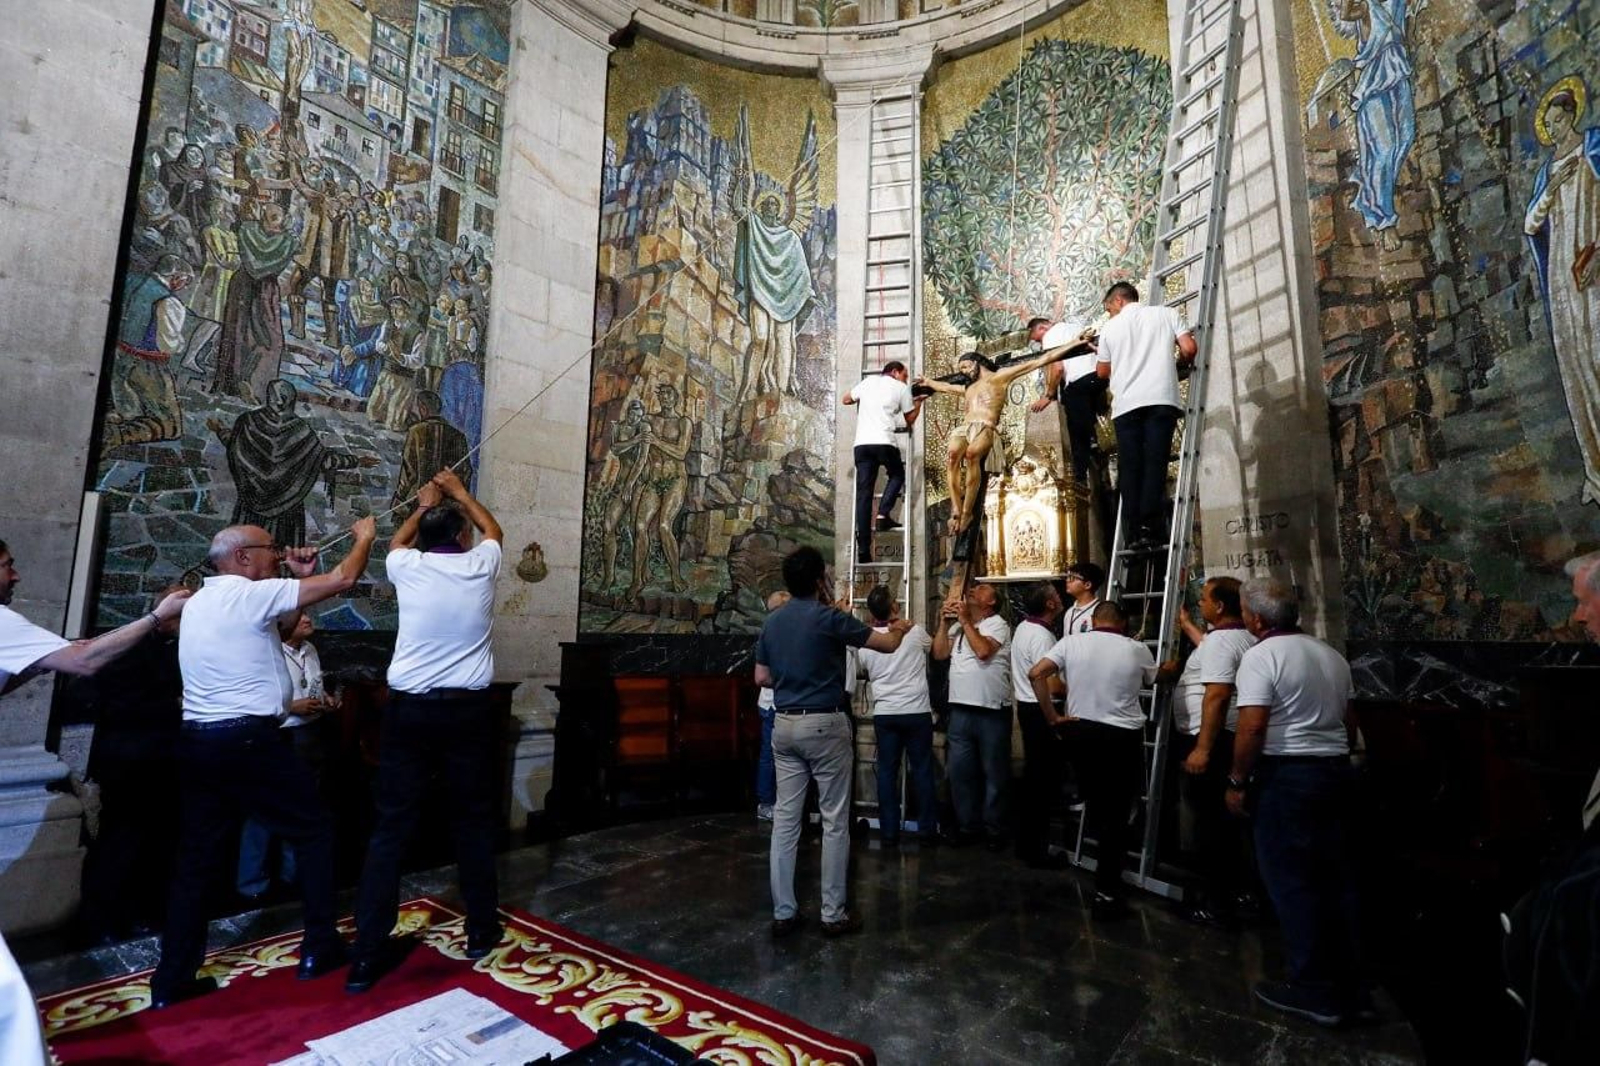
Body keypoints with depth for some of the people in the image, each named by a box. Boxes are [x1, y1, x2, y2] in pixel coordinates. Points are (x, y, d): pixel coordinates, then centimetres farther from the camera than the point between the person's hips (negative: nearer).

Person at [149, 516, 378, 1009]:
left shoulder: (200, 601, 16)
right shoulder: (250, 594, -12)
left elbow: (270, 621, 24)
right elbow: (342, 580, -17)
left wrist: (300, 578, 17)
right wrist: (365, 537, -1)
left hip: (197, 741, 9)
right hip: (248, 739, -9)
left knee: (196, 857, 14)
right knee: (314, 829, 5)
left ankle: (172, 978, 19)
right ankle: (319, 948, 12)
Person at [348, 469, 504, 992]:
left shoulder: (408, 567, -2)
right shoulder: (481, 565, -2)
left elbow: (396, 541, 25)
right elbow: (492, 528, 22)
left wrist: (423, 507, 38)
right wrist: (460, 493, 34)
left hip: (408, 709, 0)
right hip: (468, 710, 0)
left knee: (390, 828, 8)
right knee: (474, 820, 12)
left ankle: (368, 953, 12)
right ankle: (481, 929, 24)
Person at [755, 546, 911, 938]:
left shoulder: (772, 621, 6)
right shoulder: (828, 617, -12)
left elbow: (761, 677, 12)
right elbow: (887, 644, -3)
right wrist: (900, 628, 19)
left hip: (784, 724, 6)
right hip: (824, 724, -6)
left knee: (785, 818, 9)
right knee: (834, 821, 5)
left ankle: (783, 913, 17)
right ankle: (834, 914, 14)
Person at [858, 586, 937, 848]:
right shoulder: (915, 632, -7)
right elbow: (933, 647, 16)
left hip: (884, 713, 2)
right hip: (917, 711, -1)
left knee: (887, 772, 8)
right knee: (922, 770, 8)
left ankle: (889, 832, 12)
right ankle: (927, 829, 15)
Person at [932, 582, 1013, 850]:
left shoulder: (998, 624, -4)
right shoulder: (958, 626, 14)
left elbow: (983, 651, -20)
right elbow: (939, 653, 6)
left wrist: (965, 621, -11)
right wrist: (946, 622, 0)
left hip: (992, 711, -5)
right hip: (961, 710, 6)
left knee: (993, 773, 6)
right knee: (960, 771, 10)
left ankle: (994, 830, 19)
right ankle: (967, 825, 23)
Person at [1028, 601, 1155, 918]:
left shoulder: (1071, 642, -1)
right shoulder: (1137, 649, -3)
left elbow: (1036, 674, -10)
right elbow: (1153, 679, 17)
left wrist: (1052, 717, -3)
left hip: (1079, 732, 2)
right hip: (1124, 737, -2)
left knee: (1094, 802, 26)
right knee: (1116, 814, 5)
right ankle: (1107, 893, 8)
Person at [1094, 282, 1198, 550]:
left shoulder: (1110, 329, 17)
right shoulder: (1166, 313, 15)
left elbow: (1103, 372, 26)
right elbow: (1189, 349, 4)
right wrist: (1178, 364, 25)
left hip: (1126, 403, 1)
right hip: (1160, 398, -1)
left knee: (1130, 468, 0)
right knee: (1155, 463, -5)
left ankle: (1135, 531, -6)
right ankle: (1150, 527, -15)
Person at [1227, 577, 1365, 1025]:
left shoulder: (1261, 655, -14)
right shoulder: (1332, 656, 13)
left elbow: (1252, 727, -20)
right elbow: (1346, 721, 18)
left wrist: (1238, 781, -11)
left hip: (1286, 775, -8)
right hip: (1337, 771, 8)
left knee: (1292, 881, 3)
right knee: (1337, 877, 14)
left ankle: (1315, 990, 11)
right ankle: (1350, 986, 23)